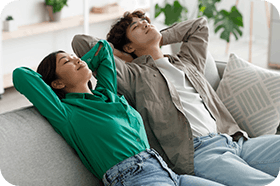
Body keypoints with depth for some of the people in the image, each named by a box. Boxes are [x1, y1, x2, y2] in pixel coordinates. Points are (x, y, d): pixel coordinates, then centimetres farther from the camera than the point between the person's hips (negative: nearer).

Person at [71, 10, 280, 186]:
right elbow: (81, 42, 4)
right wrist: (120, 56, 19)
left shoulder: (186, 62, 30)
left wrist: (159, 38, 35)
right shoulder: (133, 74, 10)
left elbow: (200, 25, 45)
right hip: (197, 152, -7)